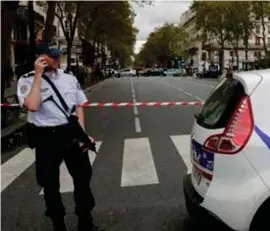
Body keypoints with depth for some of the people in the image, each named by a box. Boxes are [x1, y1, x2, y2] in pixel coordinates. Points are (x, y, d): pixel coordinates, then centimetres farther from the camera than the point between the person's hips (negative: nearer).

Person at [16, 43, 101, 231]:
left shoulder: (69, 78, 6)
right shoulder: (27, 80, -6)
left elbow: (79, 106, 9)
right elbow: (32, 106, -24)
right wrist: (38, 75, -19)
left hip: (71, 133, 4)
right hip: (46, 137, -3)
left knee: (83, 177, 10)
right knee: (50, 184, 9)